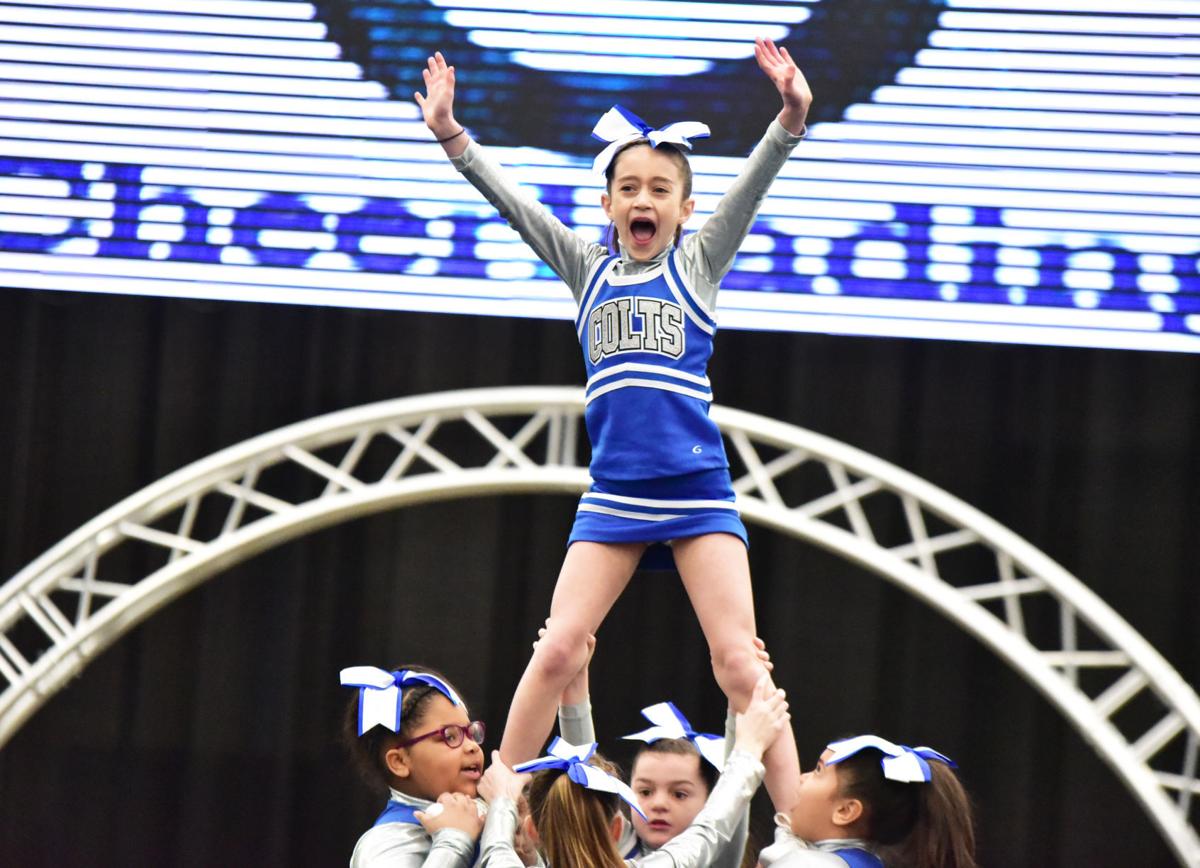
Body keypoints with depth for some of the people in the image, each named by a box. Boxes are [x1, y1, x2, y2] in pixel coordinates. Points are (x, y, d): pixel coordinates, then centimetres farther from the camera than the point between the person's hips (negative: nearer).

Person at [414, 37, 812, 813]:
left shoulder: (699, 264, 4)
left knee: (740, 661, -7)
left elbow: (752, 187, -9)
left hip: (699, 493, -2)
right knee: (559, 651, -4)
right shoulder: (588, 270, 10)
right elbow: (511, 200, 4)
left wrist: (791, 121, -25)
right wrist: (452, 135, -8)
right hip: (614, 495, 2)